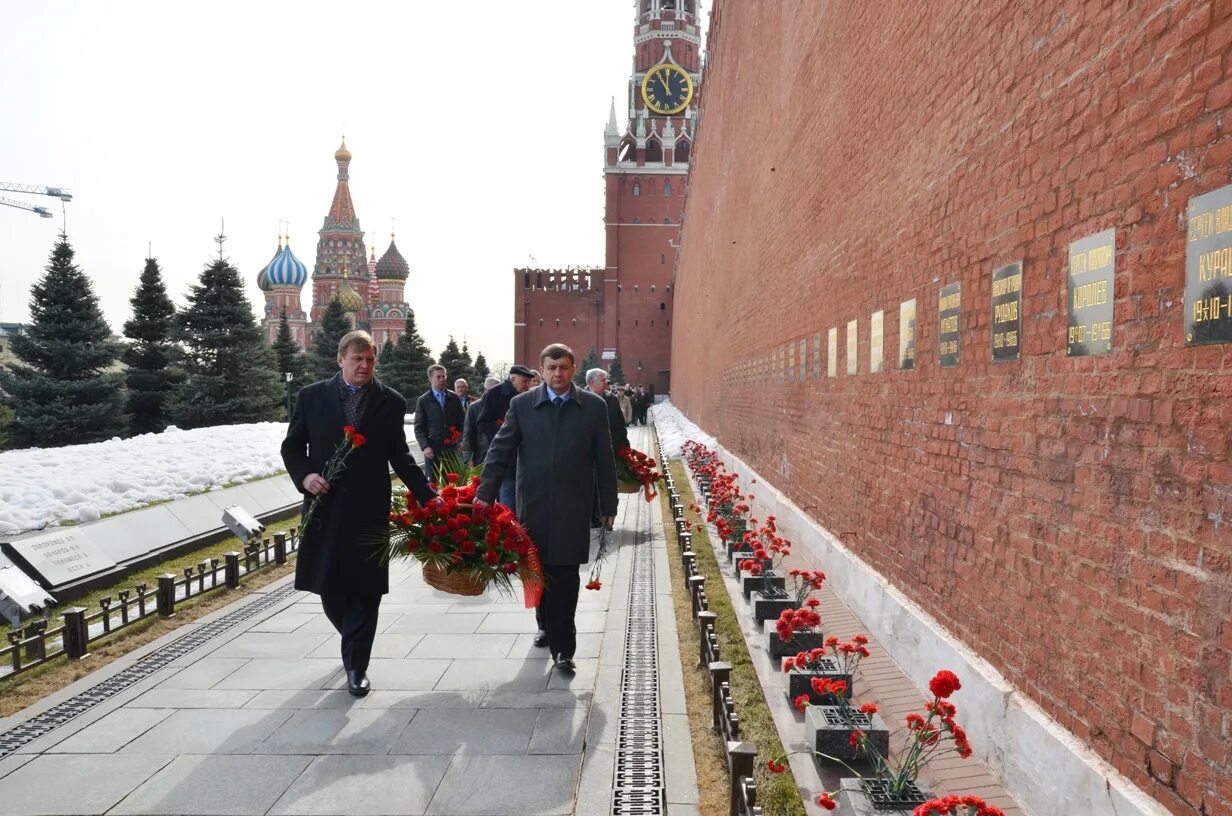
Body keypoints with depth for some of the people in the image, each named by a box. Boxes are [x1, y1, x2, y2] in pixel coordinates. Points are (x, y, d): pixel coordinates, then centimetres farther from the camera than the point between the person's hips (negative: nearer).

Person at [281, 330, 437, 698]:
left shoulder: (391, 402, 2)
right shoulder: (312, 396, 2)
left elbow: (399, 457, 6)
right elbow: (292, 446, 9)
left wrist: (429, 497, -2)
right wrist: (304, 476, -11)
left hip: (369, 510, -1)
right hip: (325, 507, 1)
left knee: (365, 590, 1)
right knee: (329, 586, 11)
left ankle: (356, 666, 15)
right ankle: (355, 639, 40)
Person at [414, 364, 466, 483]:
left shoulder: (454, 398, 10)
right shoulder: (423, 401, 3)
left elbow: (461, 421, 12)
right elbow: (418, 427, 1)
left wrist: (461, 440, -1)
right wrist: (425, 446, -11)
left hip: (452, 447, 2)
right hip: (432, 448, -2)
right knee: (431, 482, 1)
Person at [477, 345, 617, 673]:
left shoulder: (594, 406, 0)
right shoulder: (522, 404, 1)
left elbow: (604, 460, 3)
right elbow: (500, 451, 0)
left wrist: (608, 505, 5)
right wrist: (485, 493, -8)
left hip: (573, 506, -2)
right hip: (533, 504, 2)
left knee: (566, 576, -4)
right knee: (539, 572, 12)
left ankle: (562, 648, 3)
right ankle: (549, 626, 34)